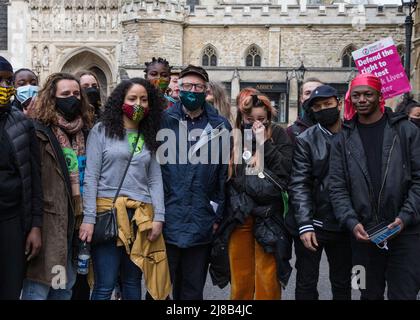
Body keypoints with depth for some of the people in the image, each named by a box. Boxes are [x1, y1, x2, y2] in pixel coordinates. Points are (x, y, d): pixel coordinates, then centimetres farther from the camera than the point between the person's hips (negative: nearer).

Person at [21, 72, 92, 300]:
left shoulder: (82, 132, 13)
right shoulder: (39, 131, -10)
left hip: (72, 221, 7)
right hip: (48, 221, -7)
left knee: (65, 286, 16)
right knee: (38, 289, -3)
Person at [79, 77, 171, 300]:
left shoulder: (149, 138, 14)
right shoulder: (101, 131, 2)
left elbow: (155, 180, 10)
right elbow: (91, 177, -4)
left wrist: (159, 216, -1)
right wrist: (88, 218, -11)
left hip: (141, 216, 4)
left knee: (132, 282, 12)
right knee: (105, 286, -3)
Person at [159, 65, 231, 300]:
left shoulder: (220, 126, 5)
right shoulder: (164, 121, 1)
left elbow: (224, 174, 6)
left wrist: (217, 214, 5)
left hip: (201, 225, 1)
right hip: (166, 221, -1)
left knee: (193, 290, 13)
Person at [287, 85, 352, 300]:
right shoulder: (305, 140, -3)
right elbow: (299, 185, -9)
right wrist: (305, 225, -17)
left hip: (343, 225, 2)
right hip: (312, 224, -2)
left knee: (342, 284, 16)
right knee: (306, 284, 8)